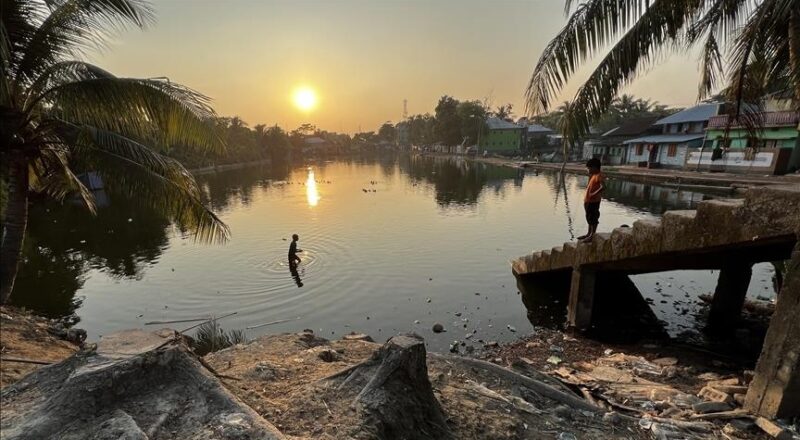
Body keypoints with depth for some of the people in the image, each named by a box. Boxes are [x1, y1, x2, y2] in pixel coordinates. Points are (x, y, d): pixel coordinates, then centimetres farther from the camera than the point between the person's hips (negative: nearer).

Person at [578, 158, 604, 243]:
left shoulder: (599, 175, -15)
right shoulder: (593, 175, 14)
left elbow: (602, 187, -28)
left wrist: (594, 194, -27)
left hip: (594, 201, -10)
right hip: (589, 200, 10)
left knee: (593, 218, -3)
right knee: (589, 217, 16)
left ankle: (592, 236, 3)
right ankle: (589, 234, 27)